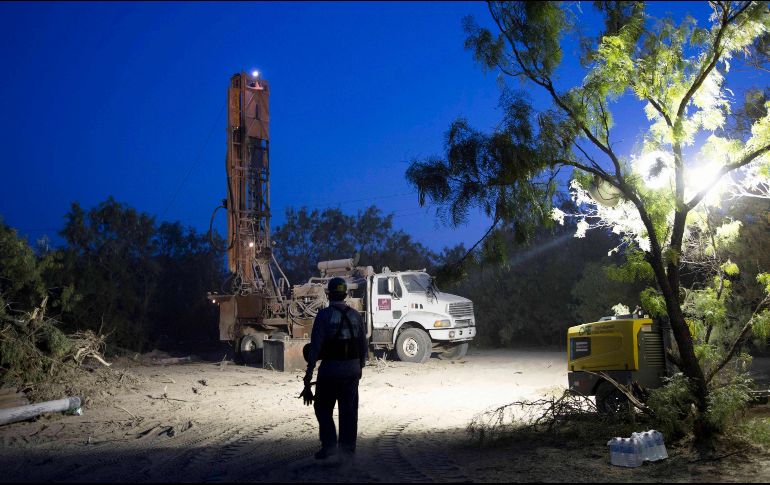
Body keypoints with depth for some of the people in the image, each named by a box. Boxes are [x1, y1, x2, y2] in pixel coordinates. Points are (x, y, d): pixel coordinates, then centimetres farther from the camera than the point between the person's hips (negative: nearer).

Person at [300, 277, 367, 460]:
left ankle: (329, 445, 3)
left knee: (323, 408, 12)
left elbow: (315, 345, -13)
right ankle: (348, 448, 15)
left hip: (330, 369, -4)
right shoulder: (355, 315, 5)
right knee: (349, 410, 11)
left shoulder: (324, 315, -9)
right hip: (352, 369, 4)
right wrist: (360, 367, 21)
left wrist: (309, 372, -10)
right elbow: (363, 345, 8)